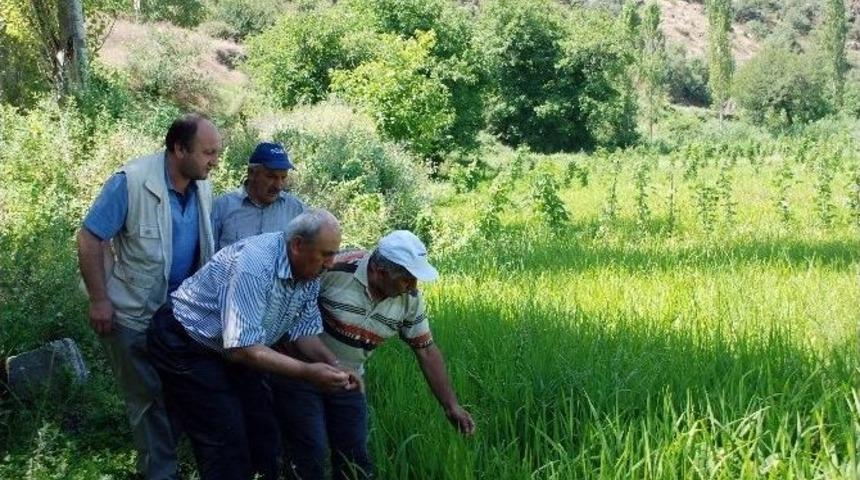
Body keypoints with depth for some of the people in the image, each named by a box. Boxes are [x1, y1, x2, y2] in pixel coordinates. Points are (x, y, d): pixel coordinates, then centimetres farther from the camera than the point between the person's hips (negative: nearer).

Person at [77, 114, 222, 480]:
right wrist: (99, 300, -19)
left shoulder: (202, 188, -2)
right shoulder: (131, 182, -21)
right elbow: (89, 239, -18)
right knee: (149, 397, 6)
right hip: (132, 315, -6)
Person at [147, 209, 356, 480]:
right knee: (227, 447, -10)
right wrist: (306, 372, -33)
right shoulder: (254, 264, -33)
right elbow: (243, 349, -34)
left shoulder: (310, 276, -6)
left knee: (264, 435, 7)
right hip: (185, 346, -8)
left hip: (232, 352, 8)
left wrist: (338, 368, -14)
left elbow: (306, 333, 3)